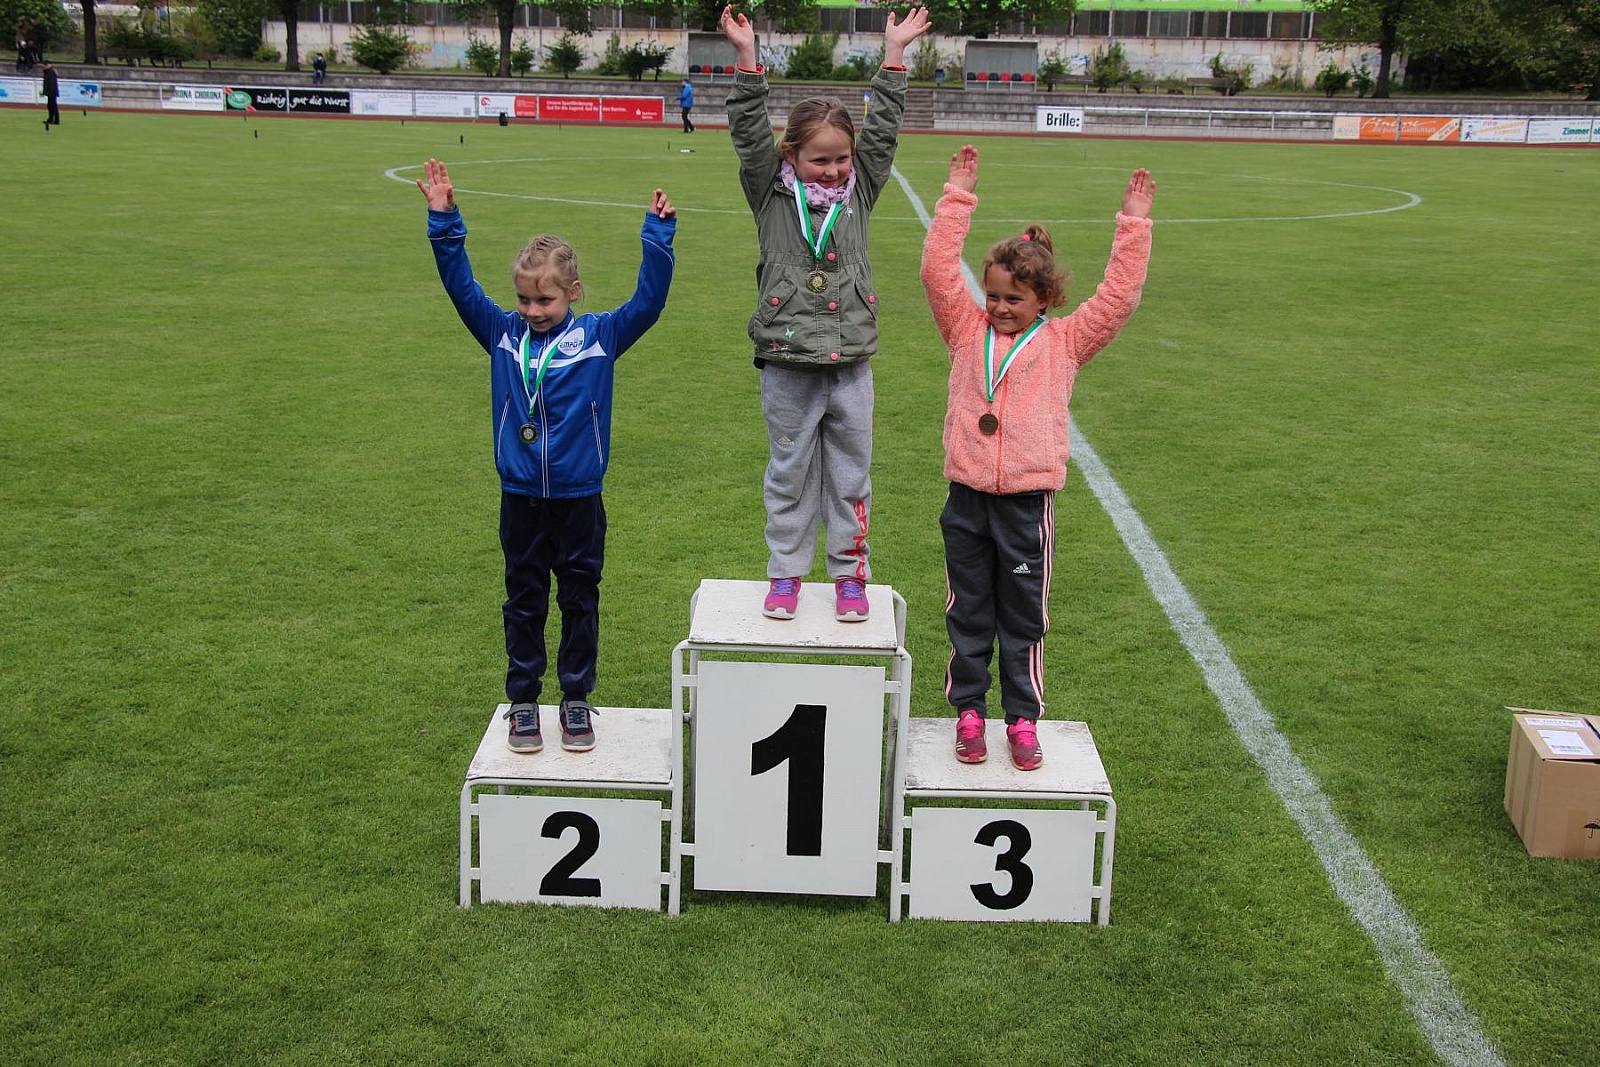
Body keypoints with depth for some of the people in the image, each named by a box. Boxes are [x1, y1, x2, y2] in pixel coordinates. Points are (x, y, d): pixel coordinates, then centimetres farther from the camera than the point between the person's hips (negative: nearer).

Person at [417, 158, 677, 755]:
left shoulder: (600, 337, -4)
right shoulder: (503, 334, 1)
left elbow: (648, 301, -9)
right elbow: (461, 287, 0)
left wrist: (659, 235, -17)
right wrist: (444, 222, -9)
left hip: (579, 498, -1)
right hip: (520, 499, 2)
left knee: (580, 600, 11)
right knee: (524, 602, 12)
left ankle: (576, 699, 24)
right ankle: (522, 701, 22)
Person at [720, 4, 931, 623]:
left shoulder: (859, 191, 6)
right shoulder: (772, 194, 0)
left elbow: (883, 130, 4)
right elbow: (749, 133, -8)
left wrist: (894, 53, 2)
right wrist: (747, 58, -15)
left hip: (850, 367, 2)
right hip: (788, 368, -2)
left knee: (850, 475, 9)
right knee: (789, 474, 9)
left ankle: (850, 573, 21)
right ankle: (785, 574, 21)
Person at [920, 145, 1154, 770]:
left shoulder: (1064, 342, 3)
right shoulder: (968, 330, 5)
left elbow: (1118, 297, -2)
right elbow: (938, 269, -1)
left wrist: (1134, 226, -5)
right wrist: (959, 197, -3)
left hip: (1028, 501, -1)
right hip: (967, 498, 1)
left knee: (1024, 618, 9)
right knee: (968, 613, 11)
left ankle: (1023, 720, 21)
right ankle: (970, 712, 23)